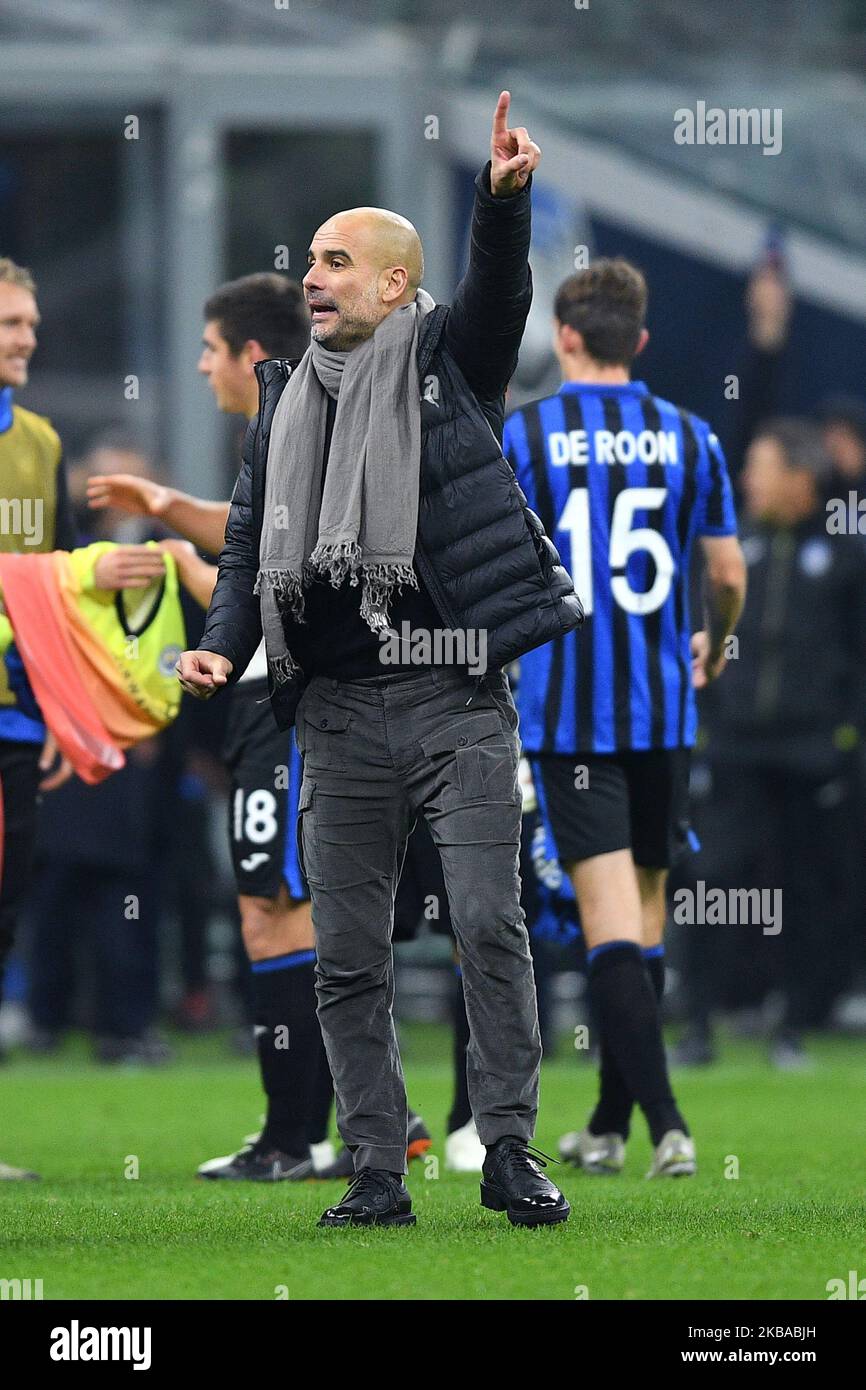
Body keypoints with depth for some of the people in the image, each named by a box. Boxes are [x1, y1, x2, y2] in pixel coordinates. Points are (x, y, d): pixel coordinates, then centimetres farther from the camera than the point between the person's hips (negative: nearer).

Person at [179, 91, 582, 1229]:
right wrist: (222, 649, 2)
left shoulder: (448, 358, 4)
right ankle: (378, 1174, 8)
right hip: (341, 713, 4)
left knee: (489, 922, -11)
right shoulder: (286, 397, 16)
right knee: (348, 954, 3)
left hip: (458, 699, -4)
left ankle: (510, 1154, -4)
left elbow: (498, 289, -15)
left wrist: (504, 196, -35)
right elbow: (249, 542, 19)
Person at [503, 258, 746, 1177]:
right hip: (661, 710, 3)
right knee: (644, 908, 14)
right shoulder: (687, 437, 3)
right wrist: (714, 649, 27)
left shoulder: (523, 434, -4)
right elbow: (728, 574, 5)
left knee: (609, 917, -7)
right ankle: (609, 1127, 21)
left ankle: (664, 1121, -20)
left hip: (566, 711, -3)